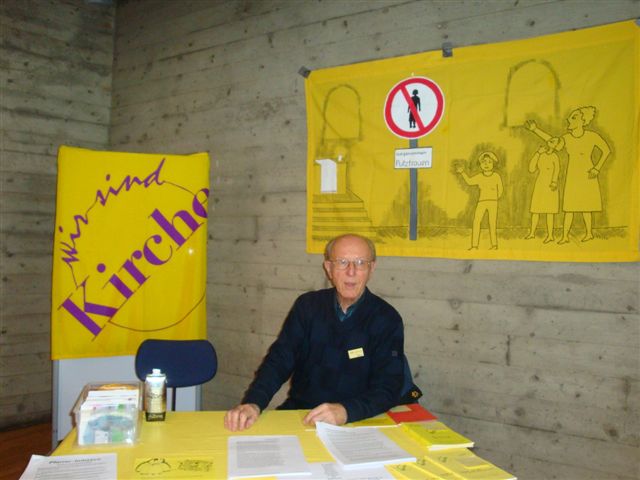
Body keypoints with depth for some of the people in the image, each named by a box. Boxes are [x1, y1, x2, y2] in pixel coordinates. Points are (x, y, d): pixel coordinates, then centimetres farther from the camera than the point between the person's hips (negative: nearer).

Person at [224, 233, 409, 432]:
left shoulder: (386, 319, -6)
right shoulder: (307, 306, 4)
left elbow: (388, 388, -12)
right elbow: (279, 360, -2)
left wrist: (346, 411, -31)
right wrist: (253, 403, -21)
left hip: (355, 423, -2)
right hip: (297, 414, 3)